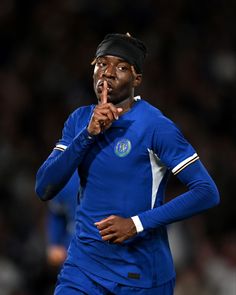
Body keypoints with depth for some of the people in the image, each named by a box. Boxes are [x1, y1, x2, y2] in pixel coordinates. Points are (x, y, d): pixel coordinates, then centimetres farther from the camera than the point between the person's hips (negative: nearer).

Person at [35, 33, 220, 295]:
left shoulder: (155, 126, -11)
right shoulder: (80, 120, 5)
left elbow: (207, 192, -14)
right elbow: (44, 189, -4)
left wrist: (138, 223, -20)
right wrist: (89, 134, -15)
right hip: (82, 267, 4)